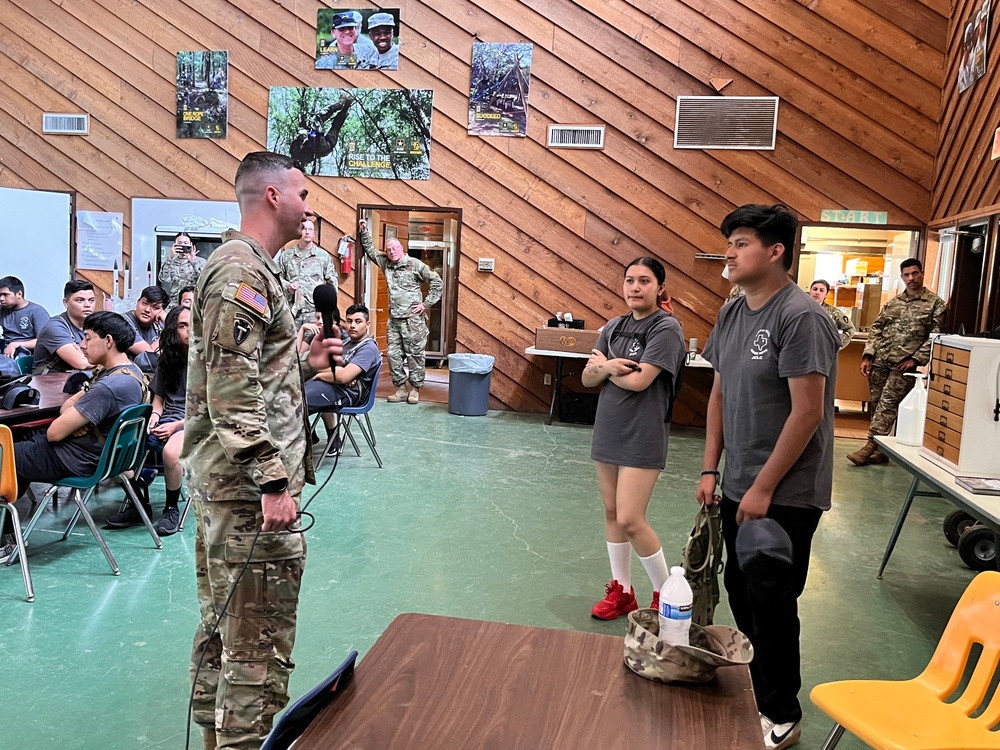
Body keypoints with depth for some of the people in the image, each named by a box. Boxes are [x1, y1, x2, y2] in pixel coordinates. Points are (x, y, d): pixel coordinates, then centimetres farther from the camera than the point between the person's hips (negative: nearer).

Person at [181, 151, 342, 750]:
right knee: (260, 640, -3)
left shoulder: (247, 267, 17)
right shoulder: (243, 273, -16)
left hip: (224, 480, 11)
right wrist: (273, 483, -23)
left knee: (224, 621, 20)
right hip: (248, 483, -11)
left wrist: (306, 363, 11)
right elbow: (233, 394, -23)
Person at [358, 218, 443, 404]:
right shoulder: (385, 263, 12)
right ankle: (401, 388, 13)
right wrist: (364, 232, 22)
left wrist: (427, 303, -8)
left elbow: (437, 282, -6)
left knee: (415, 354, -1)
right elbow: (370, 250, 30)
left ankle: (415, 389, 7)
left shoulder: (415, 265, -6)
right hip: (393, 319, 6)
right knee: (394, 354, 5)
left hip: (413, 319, -6)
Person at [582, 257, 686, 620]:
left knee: (630, 520, -9)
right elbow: (587, 378, 7)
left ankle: (666, 593, 11)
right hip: (608, 430, 7)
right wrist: (607, 367, -15)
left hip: (642, 437, -7)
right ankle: (621, 590, 26)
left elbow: (639, 380, -21)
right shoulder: (614, 326, 8)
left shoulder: (666, 328, -12)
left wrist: (603, 366, -4)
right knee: (612, 514, 12)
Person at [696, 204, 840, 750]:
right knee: (740, 591, 18)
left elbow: (807, 412, -21)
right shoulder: (731, 314, 6)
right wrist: (710, 469, 8)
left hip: (785, 494, -8)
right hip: (739, 487, 8)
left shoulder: (801, 317, -18)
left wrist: (764, 488, -17)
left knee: (771, 604, 3)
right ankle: (754, 693, 38)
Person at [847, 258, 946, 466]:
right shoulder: (893, 303, 15)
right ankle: (880, 450, 12)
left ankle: (871, 446, -10)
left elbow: (936, 336, -4)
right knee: (876, 403, 5)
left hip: (904, 363, -5)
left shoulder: (935, 303, 2)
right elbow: (876, 329, 14)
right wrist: (867, 356, 4)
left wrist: (916, 359, -10)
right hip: (880, 361, 5)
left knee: (888, 403, -12)